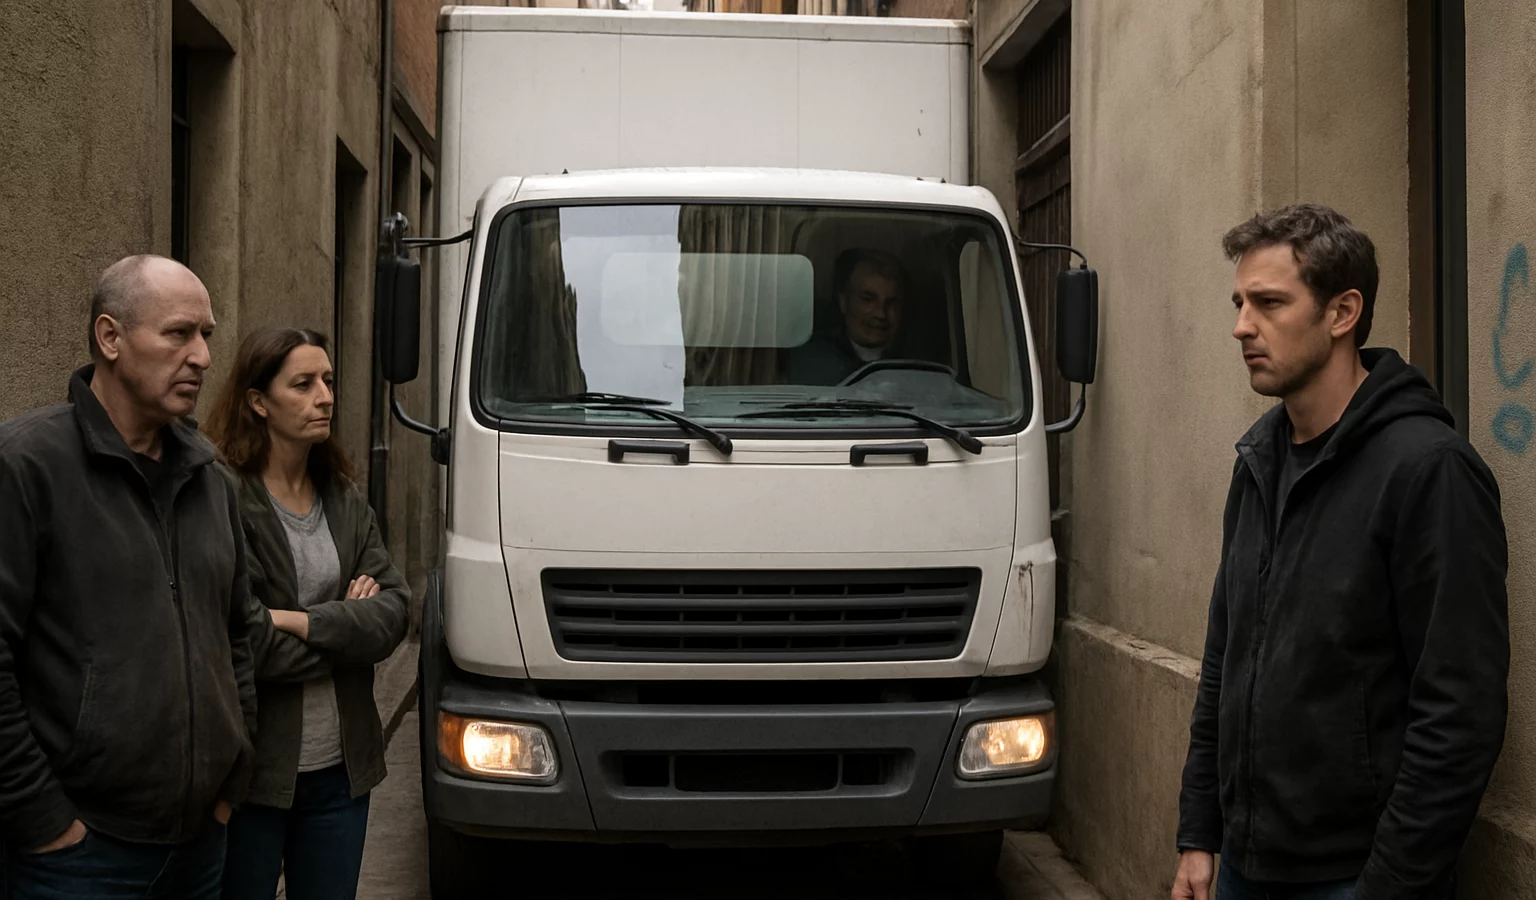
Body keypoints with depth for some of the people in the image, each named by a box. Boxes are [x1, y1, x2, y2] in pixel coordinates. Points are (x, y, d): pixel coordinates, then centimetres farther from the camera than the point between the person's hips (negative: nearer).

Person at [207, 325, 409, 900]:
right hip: (248, 771, -6)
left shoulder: (345, 499, 9)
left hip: (341, 768, 6)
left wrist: (300, 623, -17)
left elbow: (393, 610, -1)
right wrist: (345, 625, -8)